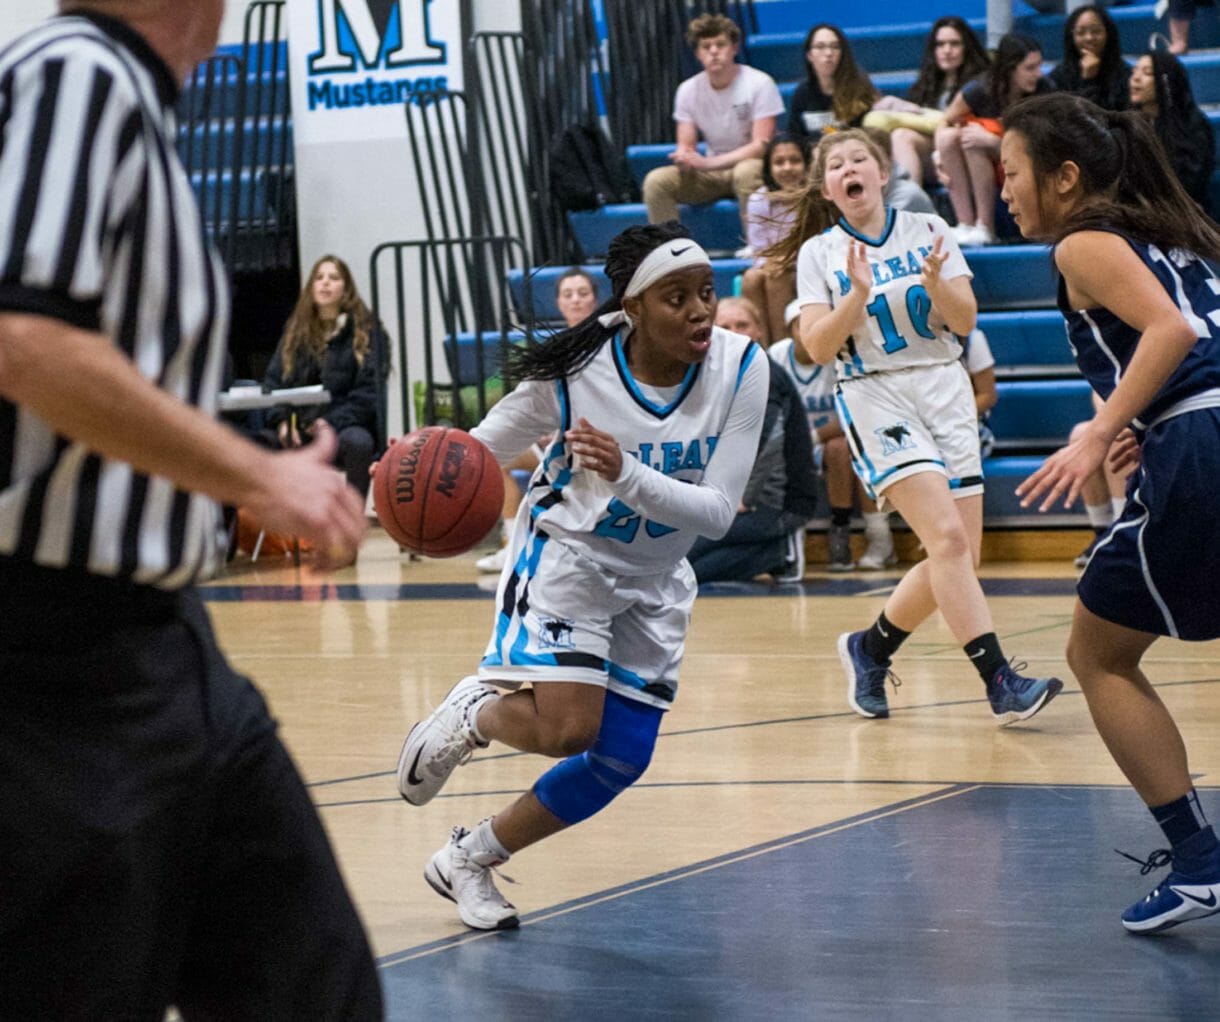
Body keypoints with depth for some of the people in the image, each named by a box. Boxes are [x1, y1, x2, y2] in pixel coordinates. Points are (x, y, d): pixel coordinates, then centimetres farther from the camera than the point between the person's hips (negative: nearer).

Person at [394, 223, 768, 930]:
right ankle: (470, 716, 12)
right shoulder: (575, 370, -23)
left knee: (622, 760, 2)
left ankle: (467, 861, 22)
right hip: (566, 553, -4)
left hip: (655, 579, 4)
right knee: (566, 728, -24)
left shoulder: (741, 368, -20)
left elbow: (719, 512, -22)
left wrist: (626, 474, -39)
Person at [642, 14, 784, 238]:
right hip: (711, 173, 4)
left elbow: (761, 145, -18)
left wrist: (708, 163, -26)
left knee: (746, 172, -39)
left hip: (751, 164, -4)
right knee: (656, 181, -17)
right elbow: (685, 147, 2)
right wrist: (685, 158, -26)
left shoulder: (759, 83, -14)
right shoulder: (688, 91, 0)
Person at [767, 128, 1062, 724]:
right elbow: (818, 347, -5)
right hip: (873, 396, -4)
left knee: (959, 555, 0)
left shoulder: (927, 231, 7)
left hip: (945, 389, 4)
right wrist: (857, 295, -19)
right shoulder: (819, 253, 3)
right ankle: (1001, 684, -26)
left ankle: (870, 648, 23)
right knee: (947, 536, -21)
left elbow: (965, 322, 2)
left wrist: (935, 282, -17)